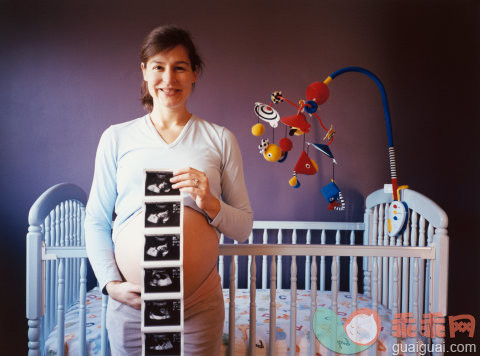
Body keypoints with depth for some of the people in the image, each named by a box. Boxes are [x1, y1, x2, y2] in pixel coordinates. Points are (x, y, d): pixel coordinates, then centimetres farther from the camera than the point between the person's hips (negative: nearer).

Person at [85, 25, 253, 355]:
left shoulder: (220, 139, 5)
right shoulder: (117, 137, 6)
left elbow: (244, 226, 5)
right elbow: (96, 221, 7)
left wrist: (210, 204, -14)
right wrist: (111, 283, -5)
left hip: (200, 304, 0)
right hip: (130, 303, 0)